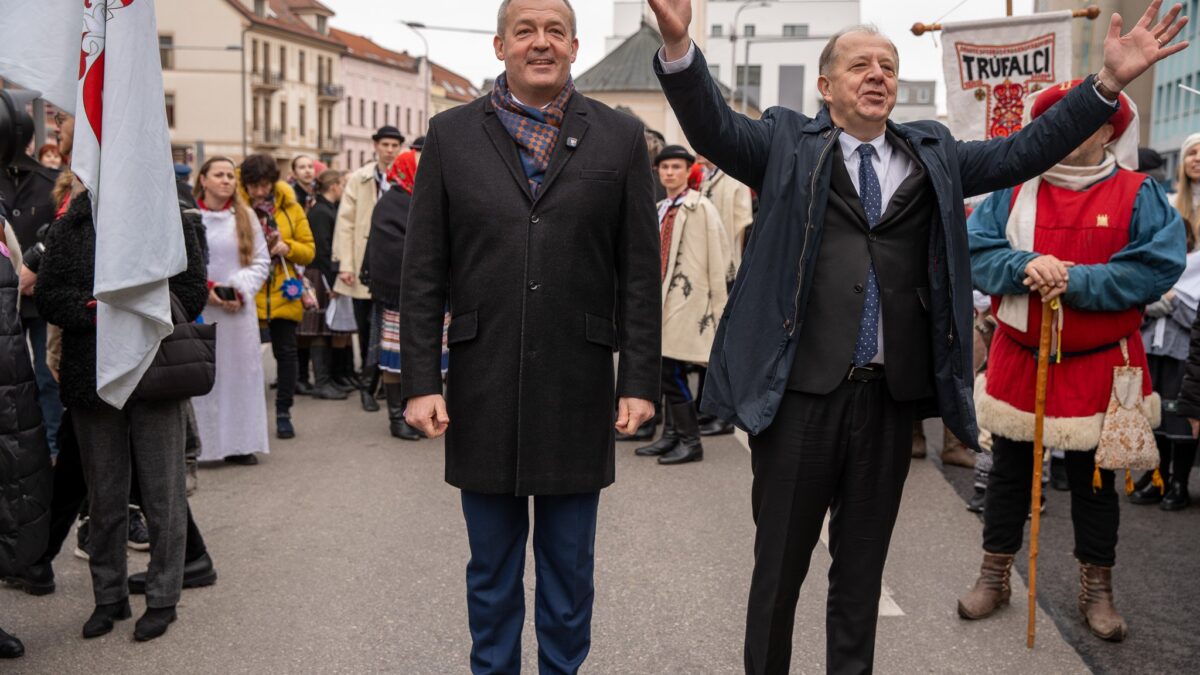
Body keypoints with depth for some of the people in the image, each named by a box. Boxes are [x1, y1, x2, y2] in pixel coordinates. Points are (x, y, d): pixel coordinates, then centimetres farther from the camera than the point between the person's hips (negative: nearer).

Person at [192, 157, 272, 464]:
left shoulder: (245, 216, 10)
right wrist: (204, 287, -12)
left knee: (240, 371, 3)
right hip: (197, 309, -3)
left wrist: (241, 291, -5)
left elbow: (261, 260, 8)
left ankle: (239, 443, 9)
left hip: (238, 309, 3)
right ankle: (198, 444, 3)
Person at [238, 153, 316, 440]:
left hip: (283, 292, 2)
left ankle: (284, 412, 16)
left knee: (286, 351, 5)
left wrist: (287, 247, -12)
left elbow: (309, 250, 7)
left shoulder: (290, 208, 6)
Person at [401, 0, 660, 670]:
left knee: (571, 565, 13)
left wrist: (640, 382, -4)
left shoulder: (620, 137, 3)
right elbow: (422, 274, 2)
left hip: (579, 391, 0)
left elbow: (641, 273, 1)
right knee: (492, 567, 14)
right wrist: (421, 381, -4)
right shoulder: (451, 135, 4)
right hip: (482, 393, 1)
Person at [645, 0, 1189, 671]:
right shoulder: (788, 143, 3)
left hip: (893, 394, 4)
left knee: (863, 565, 16)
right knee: (781, 563, 8)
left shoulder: (934, 153, 14)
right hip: (801, 390, -3)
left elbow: (1025, 151, 11)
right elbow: (713, 126, -11)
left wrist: (1109, 82, 2)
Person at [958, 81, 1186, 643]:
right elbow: (973, 248, -4)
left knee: (1094, 482, 12)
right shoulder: (1014, 190, 3)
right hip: (1018, 359, 2)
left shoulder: (1138, 194, -3)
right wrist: (1024, 265, -22)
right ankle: (995, 576, 26)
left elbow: (1160, 265, -15)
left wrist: (1076, 280, -23)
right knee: (1008, 472, 12)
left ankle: (1096, 589, 27)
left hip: (1099, 366, -1)